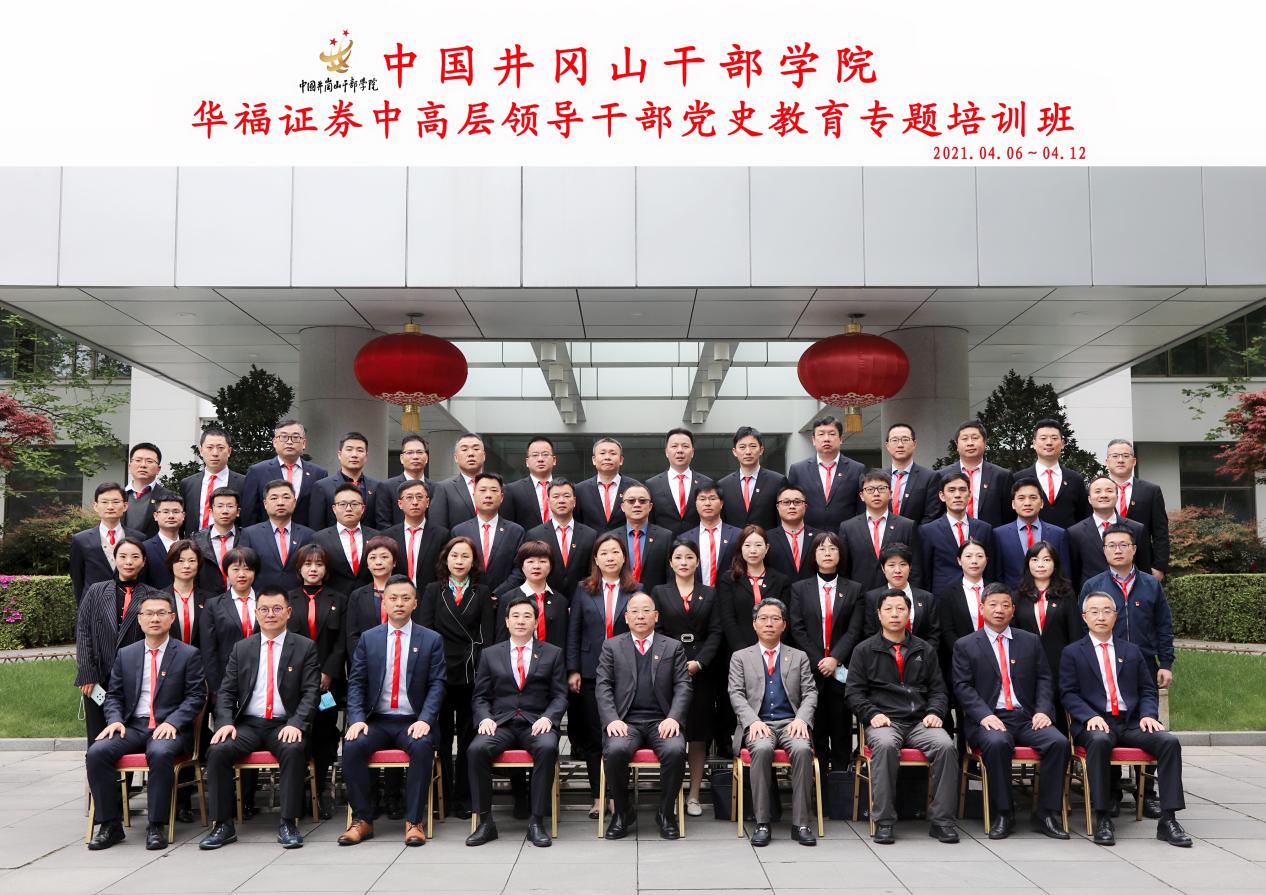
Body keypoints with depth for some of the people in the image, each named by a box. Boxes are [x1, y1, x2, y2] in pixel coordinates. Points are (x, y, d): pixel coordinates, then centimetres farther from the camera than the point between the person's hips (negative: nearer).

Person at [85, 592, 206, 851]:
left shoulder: (188, 654, 5)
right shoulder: (125, 654, 16)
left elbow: (196, 696, 0)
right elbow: (113, 695, 16)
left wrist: (172, 722, -15)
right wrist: (115, 720, -4)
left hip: (169, 728, -4)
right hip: (132, 726, 4)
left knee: (160, 753, -37)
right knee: (96, 752, -24)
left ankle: (156, 826, -24)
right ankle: (109, 824, -12)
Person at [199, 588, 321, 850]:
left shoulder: (305, 647, 5)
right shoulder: (241, 648, 14)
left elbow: (311, 693, -2)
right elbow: (226, 692, 10)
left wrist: (296, 723, -18)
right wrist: (226, 722, -9)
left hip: (285, 726, -2)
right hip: (248, 724, 3)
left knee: (294, 750, -34)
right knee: (218, 750, -25)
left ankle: (288, 824, -23)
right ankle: (222, 824, -14)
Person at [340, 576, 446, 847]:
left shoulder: (431, 640, 6)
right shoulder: (368, 639, 10)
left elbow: (437, 684, 0)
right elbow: (356, 683, 6)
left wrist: (424, 720, -15)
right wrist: (357, 719, -10)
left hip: (413, 722, -2)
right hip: (376, 721, 2)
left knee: (422, 747, -33)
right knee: (352, 746, -27)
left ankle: (414, 821, -23)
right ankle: (362, 819, -14)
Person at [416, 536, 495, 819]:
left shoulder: (482, 593, 9)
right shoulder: (432, 591, 9)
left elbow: (486, 635, 5)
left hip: (471, 673, 0)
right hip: (438, 672, 0)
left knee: (468, 737, 4)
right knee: (441, 737, 4)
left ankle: (464, 798, 12)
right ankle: (442, 796, 13)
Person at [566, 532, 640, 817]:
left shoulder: (636, 591, 4)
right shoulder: (583, 591, 7)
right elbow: (573, 633, 6)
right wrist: (573, 670, -1)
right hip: (591, 673, 1)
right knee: (593, 737, 4)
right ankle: (597, 797, 12)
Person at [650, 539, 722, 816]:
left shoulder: (710, 594, 11)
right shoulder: (660, 593, 8)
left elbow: (715, 633, 4)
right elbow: (656, 632, 1)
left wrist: (698, 662, -10)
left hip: (701, 671, 1)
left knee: (698, 734, 2)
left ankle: (694, 795, 10)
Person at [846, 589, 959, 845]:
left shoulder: (925, 651, 20)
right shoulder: (865, 650, 12)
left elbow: (938, 690, 19)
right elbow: (853, 692, 7)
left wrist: (935, 712, -2)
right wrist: (872, 714, -10)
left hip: (920, 721, 2)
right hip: (883, 721, -2)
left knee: (946, 746, -29)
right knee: (885, 745, -37)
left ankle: (941, 820, -19)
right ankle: (883, 821, -28)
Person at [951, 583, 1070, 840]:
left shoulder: (1030, 641, 18)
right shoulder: (965, 645, 9)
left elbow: (1044, 679, 13)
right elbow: (963, 686, 0)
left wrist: (1043, 711, -5)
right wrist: (984, 715, -15)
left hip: (1027, 717, 3)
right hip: (989, 719, -3)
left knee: (1059, 742, -25)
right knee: (996, 743, -36)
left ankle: (1046, 814, -14)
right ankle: (1003, 814, -19)